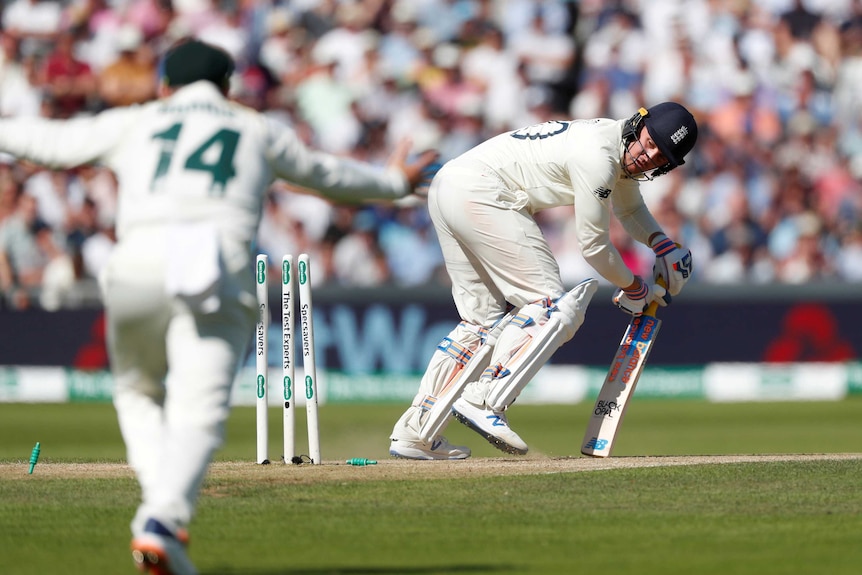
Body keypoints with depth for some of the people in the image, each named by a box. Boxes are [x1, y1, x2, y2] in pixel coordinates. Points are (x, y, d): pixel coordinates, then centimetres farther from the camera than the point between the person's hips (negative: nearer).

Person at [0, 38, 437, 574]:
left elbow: (55, 141, 32)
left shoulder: (136, 122, 25)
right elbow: (326, 175, 41)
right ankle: (162, 520, -34)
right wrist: (393, 183, 59)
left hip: (138, 267, 1)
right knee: (198, 410, -9)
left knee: (139, 394, 22)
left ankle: (161, 513, 0)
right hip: (225, 274, -1)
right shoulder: (260, 130, 28)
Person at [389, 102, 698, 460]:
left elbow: (629, 208, 32)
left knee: (485, 319, 14)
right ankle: (483, 401, -20)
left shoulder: (624, 148, 12)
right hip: (481, 192, -11)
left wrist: (661, 243, 13)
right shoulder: (598, 156, -18)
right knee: (555, 308, -11)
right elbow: (594, 245, -11)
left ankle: (414, 432, 12)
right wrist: (633, 288, 4)